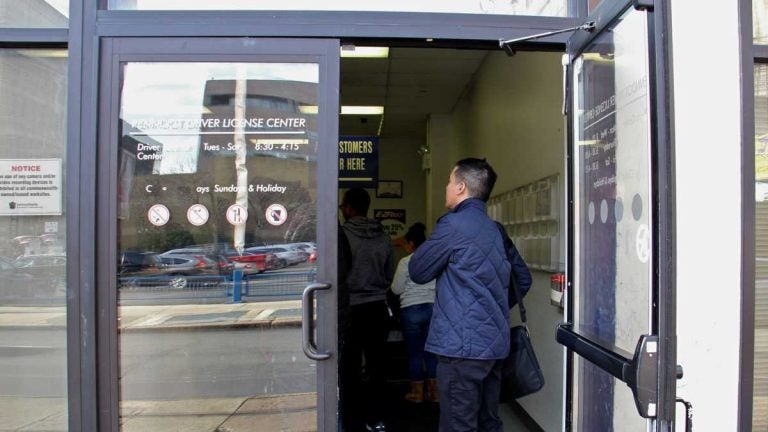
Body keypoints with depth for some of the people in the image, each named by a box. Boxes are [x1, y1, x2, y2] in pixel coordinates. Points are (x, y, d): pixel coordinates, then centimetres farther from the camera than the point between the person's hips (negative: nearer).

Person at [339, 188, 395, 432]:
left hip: (350, 309, -4)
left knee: (350, 368, 6)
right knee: (377, 366, 14)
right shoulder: (383, 237, 1)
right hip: (378, 308, 5)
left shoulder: (341, 234, -13)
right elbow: (390, 274, 8)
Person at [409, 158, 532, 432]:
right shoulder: (495, 229, 14)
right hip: (494, 342, 8)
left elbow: (417, 272, -3)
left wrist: (432, 246, 12)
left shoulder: (453, 225, -11)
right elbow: (523, 280, 20)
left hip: (463, 345, -8)